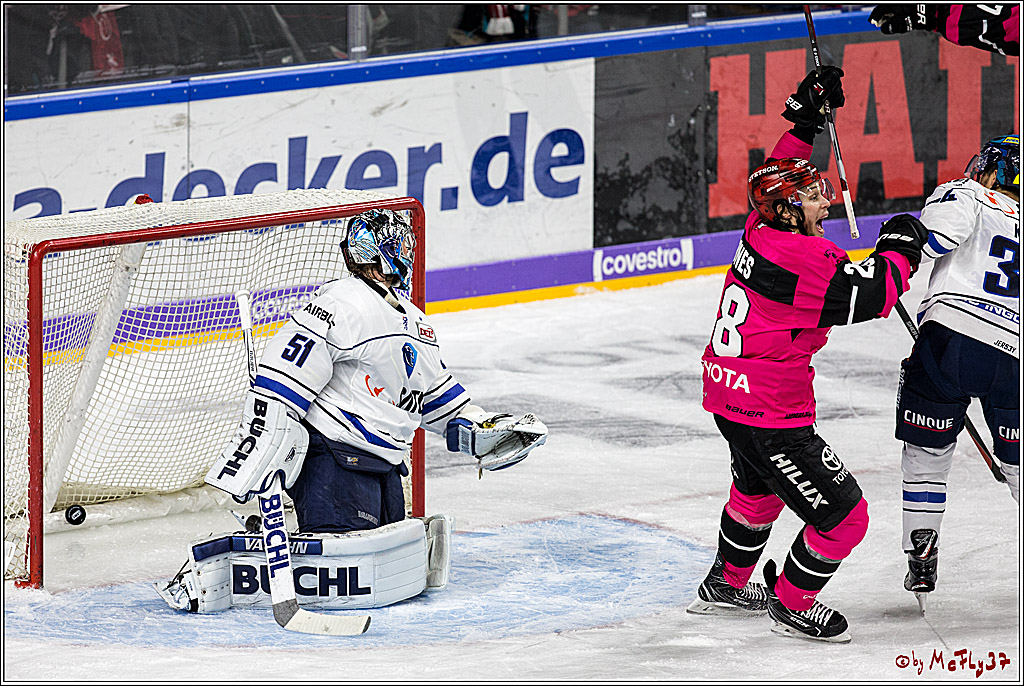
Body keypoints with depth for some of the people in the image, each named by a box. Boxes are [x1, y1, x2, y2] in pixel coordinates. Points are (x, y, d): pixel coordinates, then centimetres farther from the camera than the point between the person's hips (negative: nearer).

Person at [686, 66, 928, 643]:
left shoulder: (763, 228, 2)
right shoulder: (804, 259, -25)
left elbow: (780, 172, 23)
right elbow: (871, 294, -26)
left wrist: (805, 119, 23)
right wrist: (899, 249, -9)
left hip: (729, 395, 10)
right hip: (772, 414, -10)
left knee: (758, 487, 37)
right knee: (843, 518, 1)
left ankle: (727, 584, 53)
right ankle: (793, 605, 20)